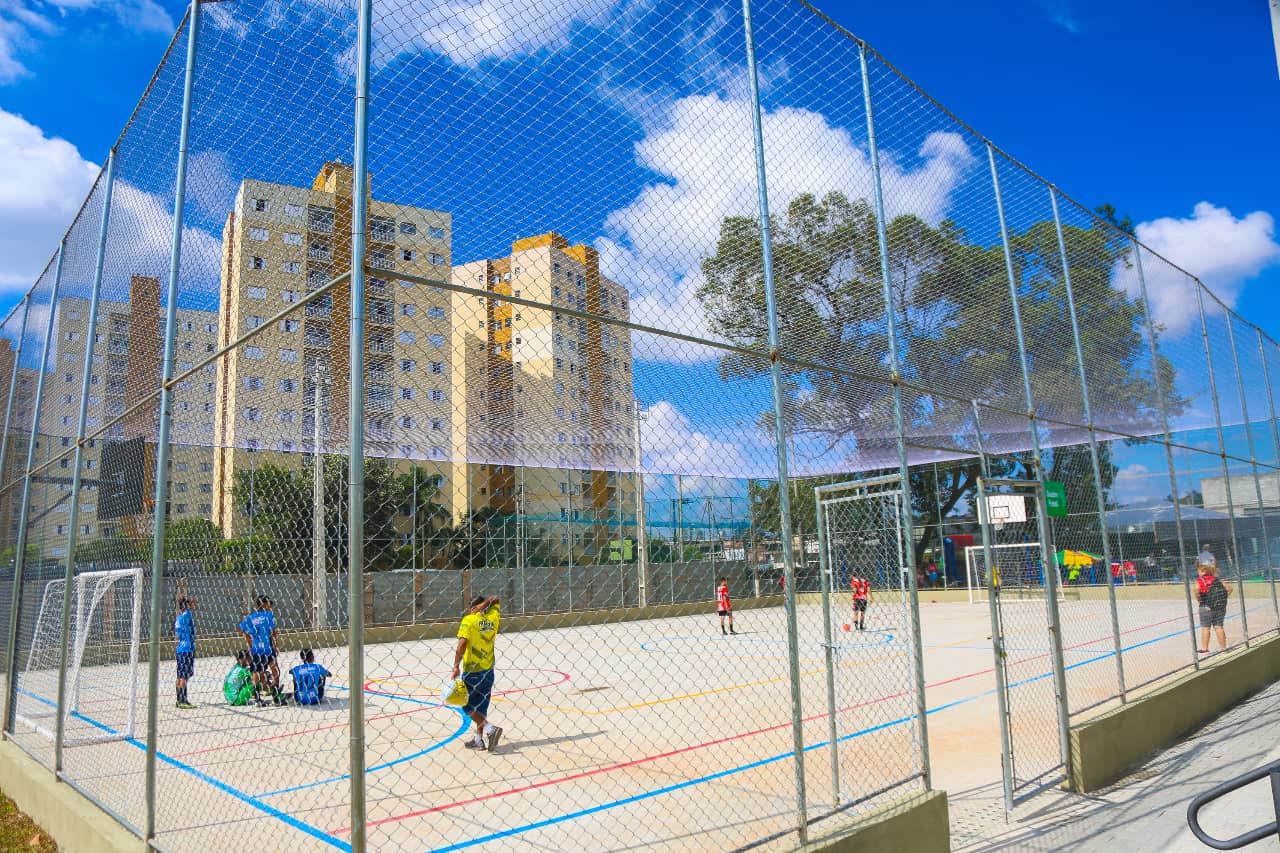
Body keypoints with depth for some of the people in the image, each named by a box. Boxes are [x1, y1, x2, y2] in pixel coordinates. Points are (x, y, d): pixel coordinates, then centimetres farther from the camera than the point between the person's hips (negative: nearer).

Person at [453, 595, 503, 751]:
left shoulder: (468, 620, -10)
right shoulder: (493, 618, 4)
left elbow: (462, 644, -20)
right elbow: (495, 599, 21)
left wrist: (456, 665, -16)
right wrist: (484, 604, 2)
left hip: (471, 671, -5)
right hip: (488, 670, 5)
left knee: (468, 706, 3)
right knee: (481, 706, 16)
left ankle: (490, 728, -15)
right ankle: (479, 739, 19)